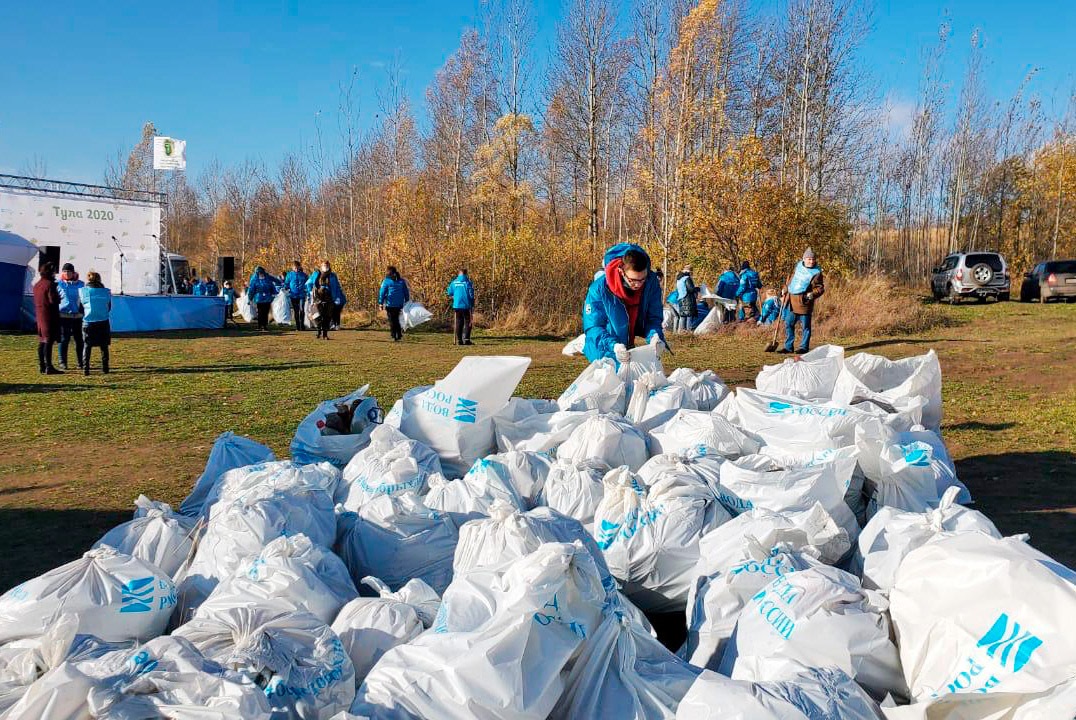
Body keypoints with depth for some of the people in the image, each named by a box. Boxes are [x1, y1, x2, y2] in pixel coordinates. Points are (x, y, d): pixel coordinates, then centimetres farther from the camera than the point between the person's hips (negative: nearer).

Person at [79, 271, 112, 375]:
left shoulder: (82, 291, -2)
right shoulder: (106, 291, 1)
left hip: (88, 322, -1)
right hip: (103, 322, 1)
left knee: (87, 347, 8)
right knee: (104, 347, 10)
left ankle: (85, 369, 2)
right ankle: (105, 368, 10)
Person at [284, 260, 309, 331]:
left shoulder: (303, 275, 4)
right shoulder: (290, 274, 4)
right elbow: (286, 284, 9)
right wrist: (286, 288, -10)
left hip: (302, 295, -1)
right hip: (293, 295, 1)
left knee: (301, 309, -15)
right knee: (296, 311, 8)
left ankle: (302, 325, -5)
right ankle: (297, 326, 16)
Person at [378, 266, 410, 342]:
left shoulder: (386, 281, -6)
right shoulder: (401, 281, 8)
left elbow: (382, 292, -7)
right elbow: (406, 293, 12)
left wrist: (380, 303, -3)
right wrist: (407, 302, 19)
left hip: (390, 305, -4)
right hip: (400, 304, 4)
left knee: (392, 321, 3)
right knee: (398, 320, 17)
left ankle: (394, 337, -2)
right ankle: (399, 335, 15)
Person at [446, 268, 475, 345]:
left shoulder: (454, 282, 4)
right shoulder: (467, 282, -6)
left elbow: (449, 293, 11)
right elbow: (471, 295, -7)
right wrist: (472, 306, 2)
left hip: (456, 305, 3)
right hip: (466, 306, -3)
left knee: (458, 323, 9)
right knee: (467, 323, 3)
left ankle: (459, 340, 7)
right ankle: (466, 339, -5)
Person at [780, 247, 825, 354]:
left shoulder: (816, 272, -9)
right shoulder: (798, 265, 9)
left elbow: (820, 288, -8)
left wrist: (813, 294, -26)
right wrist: (786, 288, 24)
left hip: (804, 302, -6)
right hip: (792, 301, 6)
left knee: (805, 326, 2)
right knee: (788, 324, 10)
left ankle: (804, 347, 11)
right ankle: (788, 347, 19)